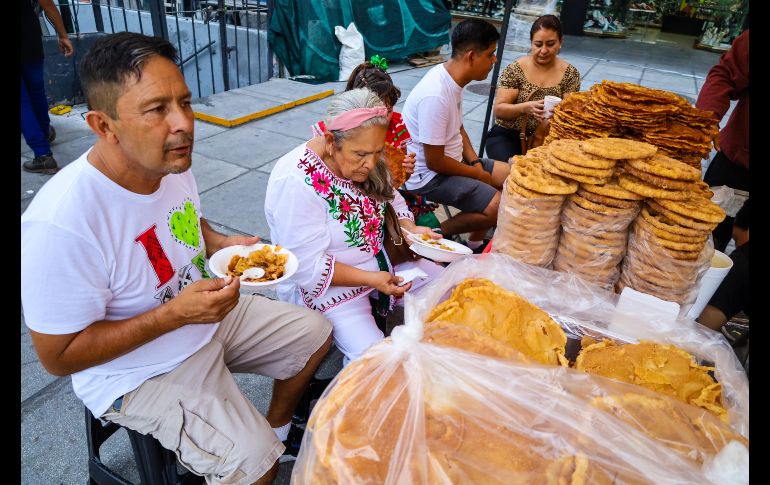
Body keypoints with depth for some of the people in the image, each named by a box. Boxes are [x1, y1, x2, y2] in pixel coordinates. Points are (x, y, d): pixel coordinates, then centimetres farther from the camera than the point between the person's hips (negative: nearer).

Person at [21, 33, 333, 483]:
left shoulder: (172, 163, -10)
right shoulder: (60, 224, -32)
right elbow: (59, 356, -23)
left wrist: (223, 243, -10)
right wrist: (176, 314, -30)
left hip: (209, 317, 7)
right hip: (141, 373, -7)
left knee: (315, 332, 12)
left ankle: (278, 425, 33)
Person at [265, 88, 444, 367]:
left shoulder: (364, 161, -6)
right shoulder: (296, 182, -28)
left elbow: (391, 199, 9)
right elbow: (309, 266, -25)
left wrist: (409, 229, -12)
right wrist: (371, 279, -29)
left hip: (382, 261, 8)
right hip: (328, 283, -7)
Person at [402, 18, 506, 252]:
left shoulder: (453, 78, 0)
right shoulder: (435, 96, -28)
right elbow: (434, 162, -24)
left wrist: (475, 162, 0)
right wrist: (479, 174, -11)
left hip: (452, 160, 10)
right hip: (429, 176, -10)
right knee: (498, 207, -21)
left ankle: (475, 243, 16)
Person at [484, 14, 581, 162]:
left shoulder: (570, 74, 0)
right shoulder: (515, 69, -6)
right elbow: (498, 110, -10)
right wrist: (526, 107, -29)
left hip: (546, 138, 2)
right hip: (507, 136, -1)